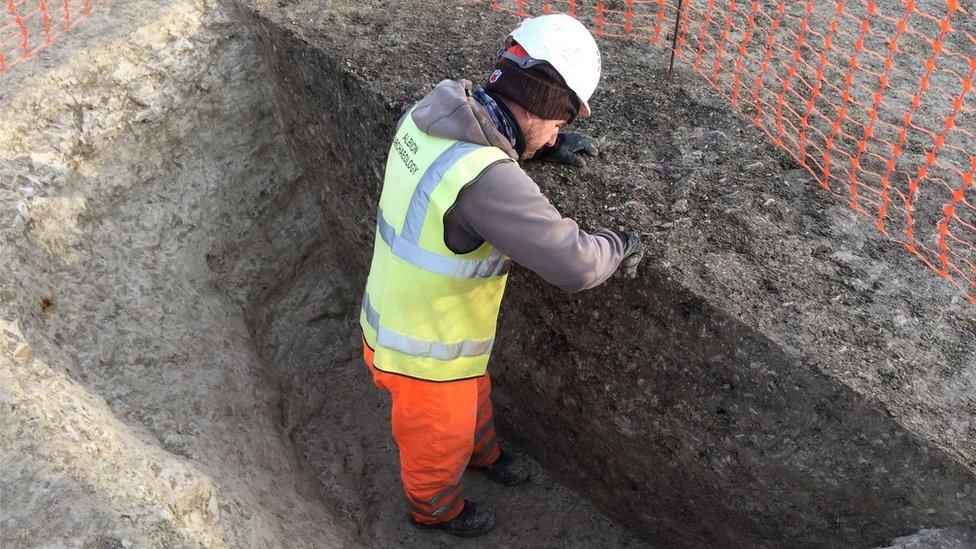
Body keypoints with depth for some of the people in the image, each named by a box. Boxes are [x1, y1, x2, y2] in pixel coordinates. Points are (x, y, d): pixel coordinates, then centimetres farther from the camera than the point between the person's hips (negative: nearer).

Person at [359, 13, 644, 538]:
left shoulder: (430, 113, -12)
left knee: (473, 397, 36)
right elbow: (575, 264, -33)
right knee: (438, 444, 25)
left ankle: (482, 452, 67)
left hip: (396, 317, 8)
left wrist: (540, 144, 8)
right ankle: (434, 507, 57)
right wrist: (619, 245, -12)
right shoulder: (485, 178, -39)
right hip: (425, 354, -8)